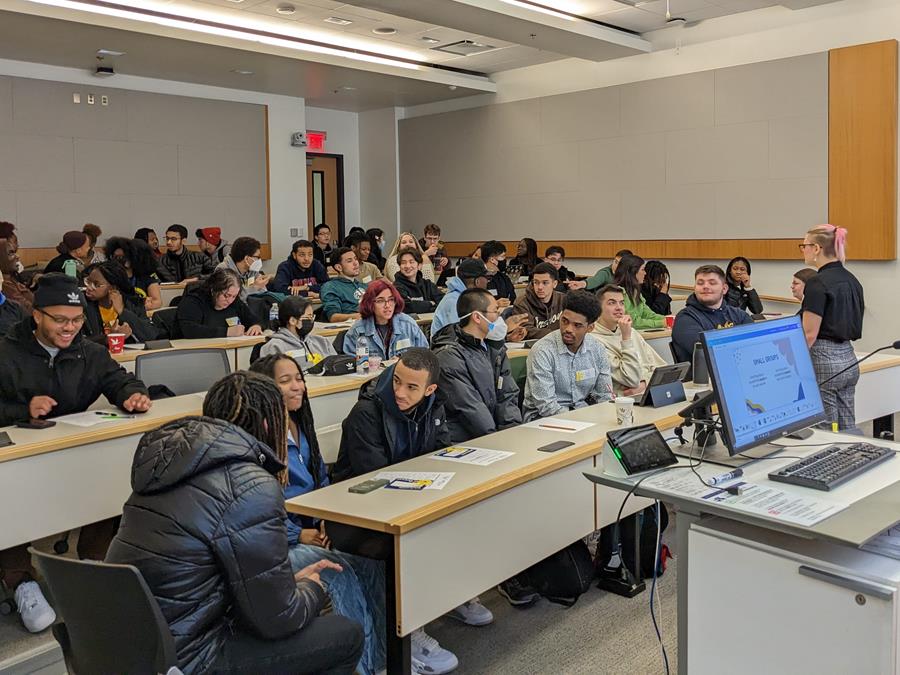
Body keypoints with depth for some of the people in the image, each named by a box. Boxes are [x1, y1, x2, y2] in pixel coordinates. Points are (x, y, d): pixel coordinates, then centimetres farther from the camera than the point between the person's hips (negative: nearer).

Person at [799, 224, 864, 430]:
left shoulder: (817, 283, -15)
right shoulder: (852, 280, 12)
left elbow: (810, 335, -18)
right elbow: (853, 324, 17)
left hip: (823, 361, -9)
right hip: (849, 359, 9)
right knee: (847, 431, 12)